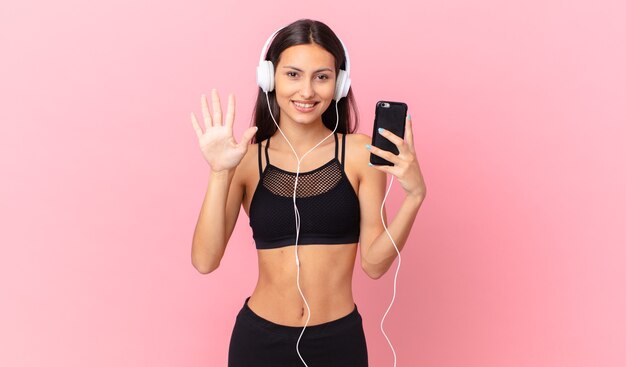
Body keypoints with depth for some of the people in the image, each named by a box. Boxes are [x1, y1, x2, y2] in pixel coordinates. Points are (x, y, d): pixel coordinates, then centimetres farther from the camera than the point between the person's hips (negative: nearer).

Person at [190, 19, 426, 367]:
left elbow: (374, 263, -6)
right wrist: (220, 173, -21)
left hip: (339, 339, 0)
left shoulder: (361, 152, -6)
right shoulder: (247, 159, -5)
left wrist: (414, 196, -19)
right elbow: (205, 261, -12)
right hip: (260, 338, 0)